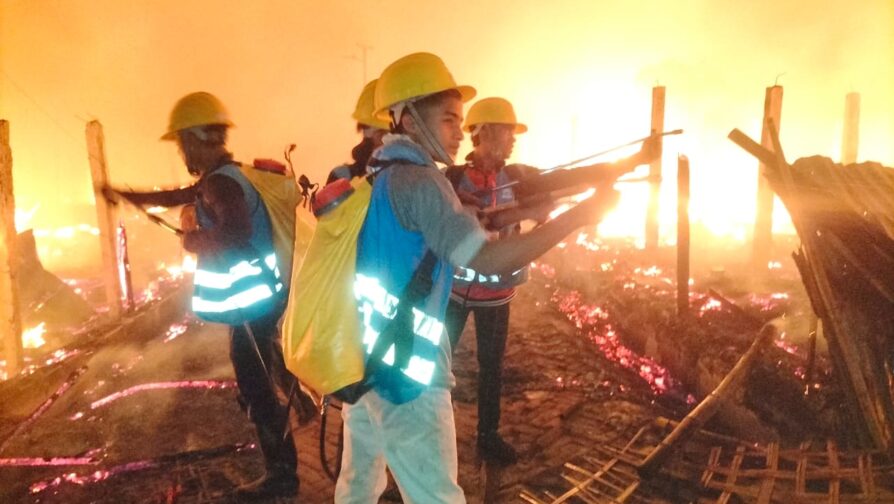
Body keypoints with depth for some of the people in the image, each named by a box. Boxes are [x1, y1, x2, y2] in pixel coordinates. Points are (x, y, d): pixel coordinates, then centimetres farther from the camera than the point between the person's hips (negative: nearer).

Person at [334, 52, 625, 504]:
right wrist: (583, 213, -21)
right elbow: (489, 259, -26)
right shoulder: (418, 180, -18)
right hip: (404, 370, -9)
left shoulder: (373, 175, 9)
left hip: (362, 358, 9)